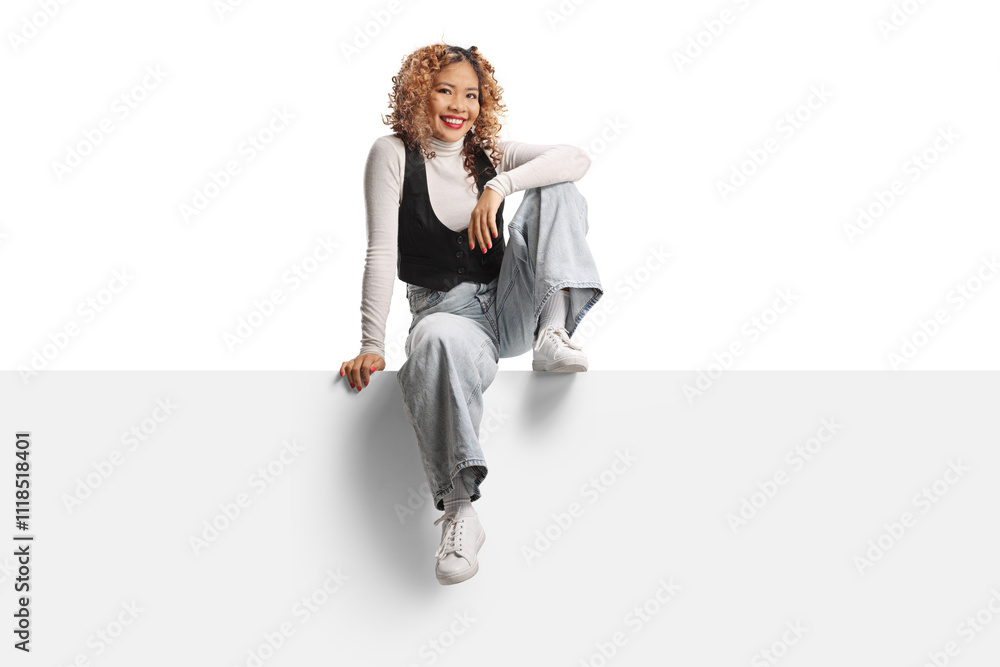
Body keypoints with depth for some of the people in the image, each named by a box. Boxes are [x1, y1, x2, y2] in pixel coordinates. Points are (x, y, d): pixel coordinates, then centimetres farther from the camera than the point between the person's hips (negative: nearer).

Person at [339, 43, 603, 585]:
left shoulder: (490, 153, 11)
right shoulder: (394, 154, 1)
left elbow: (578, 158, -5)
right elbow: (381, 255, -8)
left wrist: (500, 185, -19)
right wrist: (372, 346, -16)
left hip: (510, 308, 4)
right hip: (446, 310, -4)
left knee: (557, 189, -12)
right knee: (436, 340, -44)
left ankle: (552, 335, -28)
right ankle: (458, 511, -43)